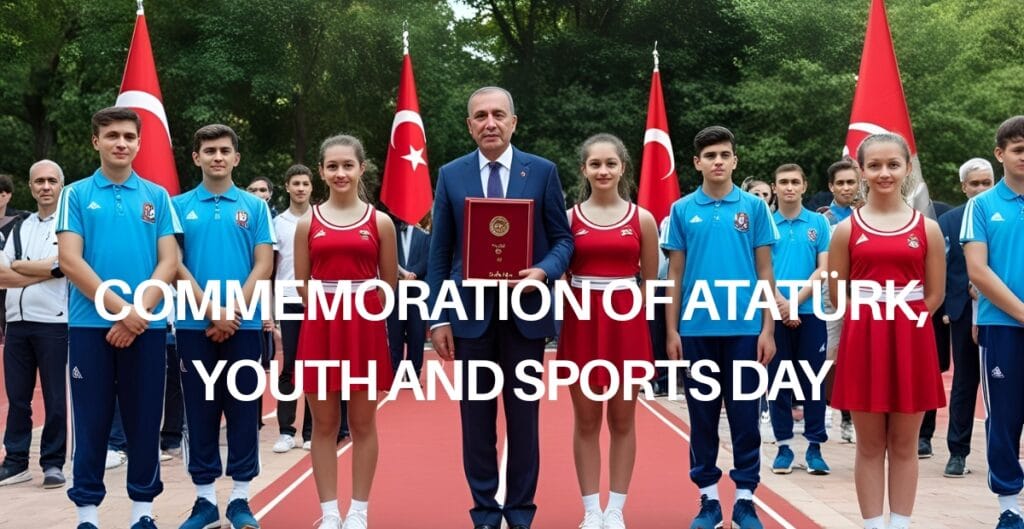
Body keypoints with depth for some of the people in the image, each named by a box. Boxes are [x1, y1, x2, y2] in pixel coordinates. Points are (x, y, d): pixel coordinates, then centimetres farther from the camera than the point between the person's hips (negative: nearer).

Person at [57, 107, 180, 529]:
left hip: (147, 327, 1)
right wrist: (120, 308, -13)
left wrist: (139, 312, -11)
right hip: (90, 325, -1)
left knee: (144, 420, 6)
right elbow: (69, 260, -5)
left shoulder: (157, 196, 8)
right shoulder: (76, 195, 4)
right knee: (91, 421, 3)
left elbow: (168, 262, 2)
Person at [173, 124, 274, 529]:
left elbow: (263, 266, 0)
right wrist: (212, 311, -11)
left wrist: (233, 313, -11)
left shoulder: (254, 207, 5)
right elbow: (176, 265, -2)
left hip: (243, 324, 0)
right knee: (200, 411, 5)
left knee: (243, 409, 3)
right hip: (194, 324, 0)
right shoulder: (179, 206, 4)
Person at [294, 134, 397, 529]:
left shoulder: (380, 222, 2)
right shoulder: (308, 223, 4)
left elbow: (390, 283, 6)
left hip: (365, 328, -1)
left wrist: (360, 308, 4)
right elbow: (301, 284, 8)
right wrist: (328, 310, 5)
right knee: (323, 425, 5)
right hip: (320, 328, 1)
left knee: (363, 424, 5)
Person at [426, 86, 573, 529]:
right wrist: (438, 318, -1)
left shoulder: (543, 172, 2)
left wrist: (544, 271, -17)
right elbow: (440, 253, 4)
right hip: (470, 312, 1)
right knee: (477, 418, 6)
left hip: (525, 310, -1)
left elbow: (562, 238, 4)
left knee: (523, 416, 7)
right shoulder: (450, 175, 4)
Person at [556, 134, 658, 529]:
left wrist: (644, 323, 3)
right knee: (586, 421, 5)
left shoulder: (642, 219, 3)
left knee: (623, 420, 6)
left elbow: (650, 281, 8)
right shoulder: (569, 218, 2)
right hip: (582, 322, 0)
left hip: (627, 323, 0)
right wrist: (560, 318, -5)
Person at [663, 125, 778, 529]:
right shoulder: (682, 210, 3)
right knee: (702, 415, 8)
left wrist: (768, 329, -2)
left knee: (744, 414, 4)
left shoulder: (754, 207, 2)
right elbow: (675, 275, 6)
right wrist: (672, 330, 1)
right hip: (696, 329, 1)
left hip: (744, 328, -1)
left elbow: (765, 272, 4)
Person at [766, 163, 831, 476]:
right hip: (775, 314, 0)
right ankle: (783, 445, 11)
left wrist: (796, 302, -10)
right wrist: (781, 304, -11)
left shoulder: (818, 223, 5)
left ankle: (815, 446, 8)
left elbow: (823, 269, -1)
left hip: (810, 312, 0)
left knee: (812, 380, 3)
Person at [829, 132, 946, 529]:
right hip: (863, 343, 0)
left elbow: (934, 295, 5)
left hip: (912, 342, 1)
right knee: (870, 446, 6)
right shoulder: (846, 230, 0)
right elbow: (836, 296, 3)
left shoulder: (928, 229, 2)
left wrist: (902, 320, 2)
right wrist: (872, 320, 2)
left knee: (904, 445, 7)